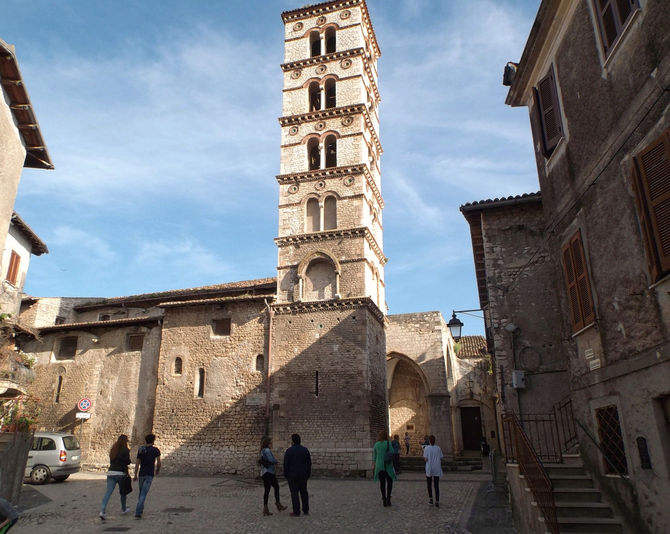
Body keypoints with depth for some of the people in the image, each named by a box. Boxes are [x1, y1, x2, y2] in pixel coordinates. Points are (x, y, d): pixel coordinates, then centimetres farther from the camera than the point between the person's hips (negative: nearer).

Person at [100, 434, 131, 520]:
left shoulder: (113, 449, 10)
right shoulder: (125, 450, -9)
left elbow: (111, 460, 14)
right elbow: (128, 462, -10)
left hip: (111, 473, 4)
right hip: (121, 474, -4)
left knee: (108, 492, -2)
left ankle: (102, 511, -16)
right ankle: (123, 509, 29)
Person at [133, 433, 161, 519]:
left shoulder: (140, 450, 6)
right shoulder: (155, 450, -6)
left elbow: (137, 463, 6)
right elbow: (158, 463, -6)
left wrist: (135, 475, 10)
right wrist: (157, 470, 13)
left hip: (141, 474, 4)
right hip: (150, 475, -4)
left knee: (141, 492, 23)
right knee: (143, 494, -8)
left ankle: (140, 509, 35)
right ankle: (138, 513, -17)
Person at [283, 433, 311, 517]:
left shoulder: (289, 451, -10)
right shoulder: (305, 450, 2)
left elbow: (286, 464, -9)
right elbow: (309, 463, 5)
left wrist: (285, 475, 1)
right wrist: (308, 474, 13)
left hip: (292, 475, -4)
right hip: (303, 475, 4)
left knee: (294, 493, 2)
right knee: (304, 492, 13)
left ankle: (296, 512, 4)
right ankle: (306, 510, 17)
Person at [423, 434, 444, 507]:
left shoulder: (427, 448, -8)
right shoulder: (438, 448, 0)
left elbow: (425, 459, -9)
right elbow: (441, 459, 2)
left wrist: (423, 451, 4)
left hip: (429, 469, -2)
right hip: (437, 469, 2)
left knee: (429, 484, 15)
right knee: (436, 485, 7)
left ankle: (430, 499, 8)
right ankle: (437, 502, 4)